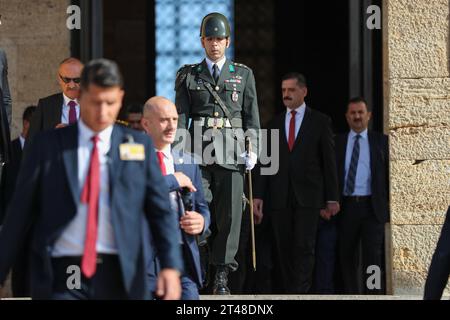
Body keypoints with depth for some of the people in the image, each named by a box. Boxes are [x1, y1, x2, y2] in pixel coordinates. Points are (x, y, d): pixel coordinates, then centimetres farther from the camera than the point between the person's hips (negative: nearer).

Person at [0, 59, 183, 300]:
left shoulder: (139, 146, 8)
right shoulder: (47, 145, 6)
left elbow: (161, 211, 5)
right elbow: (20, 214, 7)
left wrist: (171, 266, -9)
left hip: (119, 279, 2)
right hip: (62, 278, -1)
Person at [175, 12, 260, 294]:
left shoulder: (244, 75, 13)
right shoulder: (188, 76, 12)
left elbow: (252, 115, 10)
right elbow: (181, 116, 8)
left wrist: (253, 149, 1)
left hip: (232, 151, 0)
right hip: (199, 150, 0)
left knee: (230, 213, -3)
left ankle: (222, 274, 3)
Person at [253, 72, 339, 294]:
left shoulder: (320, 122, 5)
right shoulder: (274, 124, 13)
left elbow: (329, 161, 3)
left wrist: (332, 198, -1)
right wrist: (258, 196, 0)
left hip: (307, 195, -3)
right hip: (279, 198, 3)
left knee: (304, 248, -9)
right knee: (283, 250, 3)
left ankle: (299, 293, -12)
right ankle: (284, 293, 7)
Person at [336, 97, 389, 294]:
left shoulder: (381, 141, 7)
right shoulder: (337, 142, 9)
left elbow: (389, 173, 4)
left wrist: (388, 204, -2)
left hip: (372, 206, -2)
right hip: (346, 206, 2)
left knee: (372, 256, -6)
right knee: (347, 256, 7)